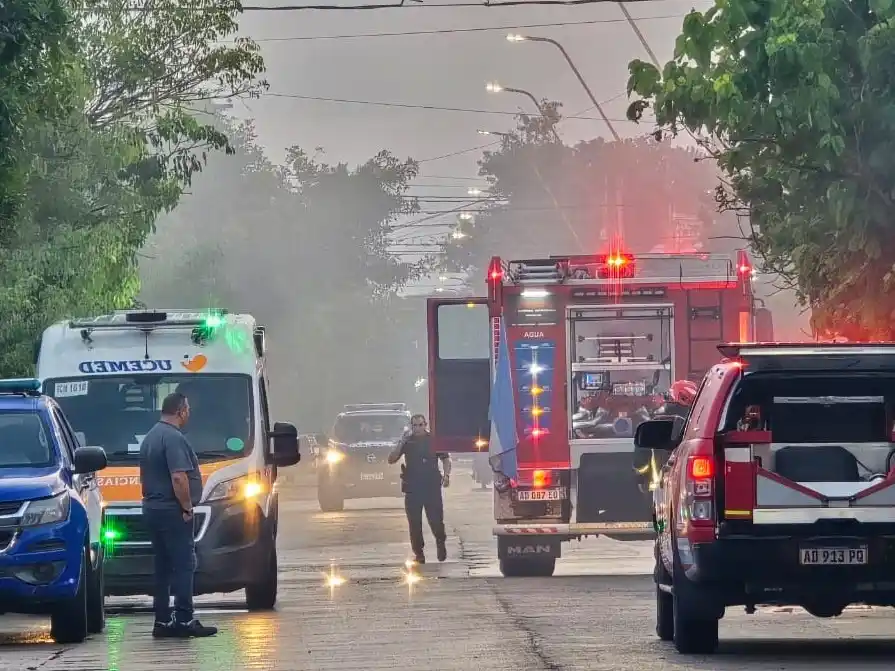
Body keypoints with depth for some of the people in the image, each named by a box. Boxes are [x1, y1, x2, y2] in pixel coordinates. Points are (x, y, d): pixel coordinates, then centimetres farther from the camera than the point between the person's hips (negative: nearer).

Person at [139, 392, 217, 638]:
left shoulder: (150, 437, 17)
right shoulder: (174, 438, -16)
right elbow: (179, 477, -24)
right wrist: (187, 507, -16)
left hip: (152, 508, 10)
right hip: (172, 511, -10)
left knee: (163, 567, 12)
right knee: (184, 565, -7)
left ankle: (162, 622, 12)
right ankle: (184, 621, -10)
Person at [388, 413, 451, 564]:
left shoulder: (434, 440, 7)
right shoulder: (407, 442, 7)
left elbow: (446, 459, 13)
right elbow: (391, 459, 1)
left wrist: (446, 475, -4)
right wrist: (401, 443, -10)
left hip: (432, 486, -1)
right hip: (412, 488, 1)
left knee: (436, 520, -5)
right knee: (414, 523, 0)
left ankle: (441, 543, 23)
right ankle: (418, 553, 8)